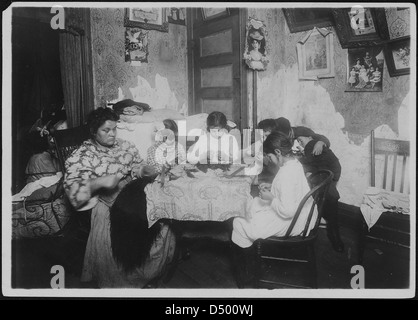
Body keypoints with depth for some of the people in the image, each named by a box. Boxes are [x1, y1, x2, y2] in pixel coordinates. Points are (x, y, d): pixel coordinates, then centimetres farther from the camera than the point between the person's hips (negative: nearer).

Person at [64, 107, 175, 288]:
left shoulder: (125, 146, 15)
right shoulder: (82, 156, -1)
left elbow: (138, 167, 17)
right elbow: (73, 190, -10)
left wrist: (147, 171, -6)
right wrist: (101, 181, -23)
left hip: (134, 192, 5)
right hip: (107, 203, -5)